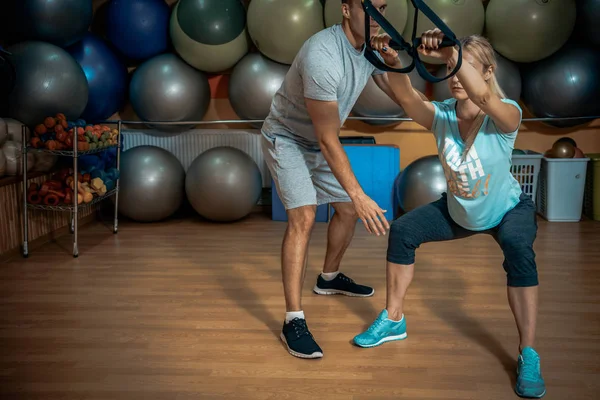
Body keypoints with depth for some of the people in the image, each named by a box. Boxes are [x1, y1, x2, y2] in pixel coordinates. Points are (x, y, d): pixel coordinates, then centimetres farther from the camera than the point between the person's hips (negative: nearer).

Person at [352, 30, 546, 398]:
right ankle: (394, 321, 8)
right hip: (457, 212, 4)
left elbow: (482, 98, -53)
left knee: (517, 248, -35)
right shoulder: (441, 115, -19)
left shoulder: (506, 116, -29)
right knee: (402, 231, -11)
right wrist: (394, 63, -59)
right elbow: (406, 97, -39)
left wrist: (452, 55, -68)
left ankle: (529, 356, -22)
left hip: (508, 209, -4)